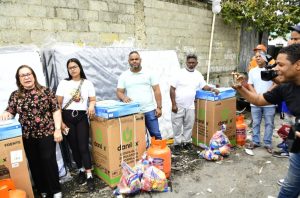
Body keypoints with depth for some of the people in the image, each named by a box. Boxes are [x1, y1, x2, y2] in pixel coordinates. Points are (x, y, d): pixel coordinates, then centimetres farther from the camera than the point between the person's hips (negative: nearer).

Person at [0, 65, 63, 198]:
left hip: (46, 133, -3)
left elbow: (56, 110, -4)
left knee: (49, 161, 1)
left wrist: (57, 129, -9)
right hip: (27, 136, 4)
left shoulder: (45, 91, -3)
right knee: (34, 163, 12)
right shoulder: (15, 95, 6)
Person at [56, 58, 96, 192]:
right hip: (67, 117, 1)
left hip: (82, 117, -1)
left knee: (83, 147, -4)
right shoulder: (64, 83, 4)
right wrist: (60, 122, -4)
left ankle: (89, 176, 3)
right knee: (74, 146, 9)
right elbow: (58, 104, 2)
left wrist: (92, 106, -19)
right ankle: (81, 170, 28)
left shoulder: (87, 83, 5)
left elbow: (92, 99, 6)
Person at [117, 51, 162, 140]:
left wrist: (159, 107, -5)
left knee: (155, 134, 6)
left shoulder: (149, 73, 2)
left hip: (149, 110, -1)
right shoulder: (124, 76, 5)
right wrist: (124, 97, -20)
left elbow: (156, 90, 1)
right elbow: (119, 92, 4)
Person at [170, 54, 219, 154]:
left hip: (190, 106, 4)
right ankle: (177, 144, 18)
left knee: (189, 126, 12)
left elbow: (204, 86, 14)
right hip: (178, 105, -3)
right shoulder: (179, 73, -6)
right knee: (177, 126, 4)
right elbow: (172, 89, -8)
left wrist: (211, 88, -9)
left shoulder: (198, 75, 7)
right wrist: (173, 104, -13)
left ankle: (186, 142, 28)